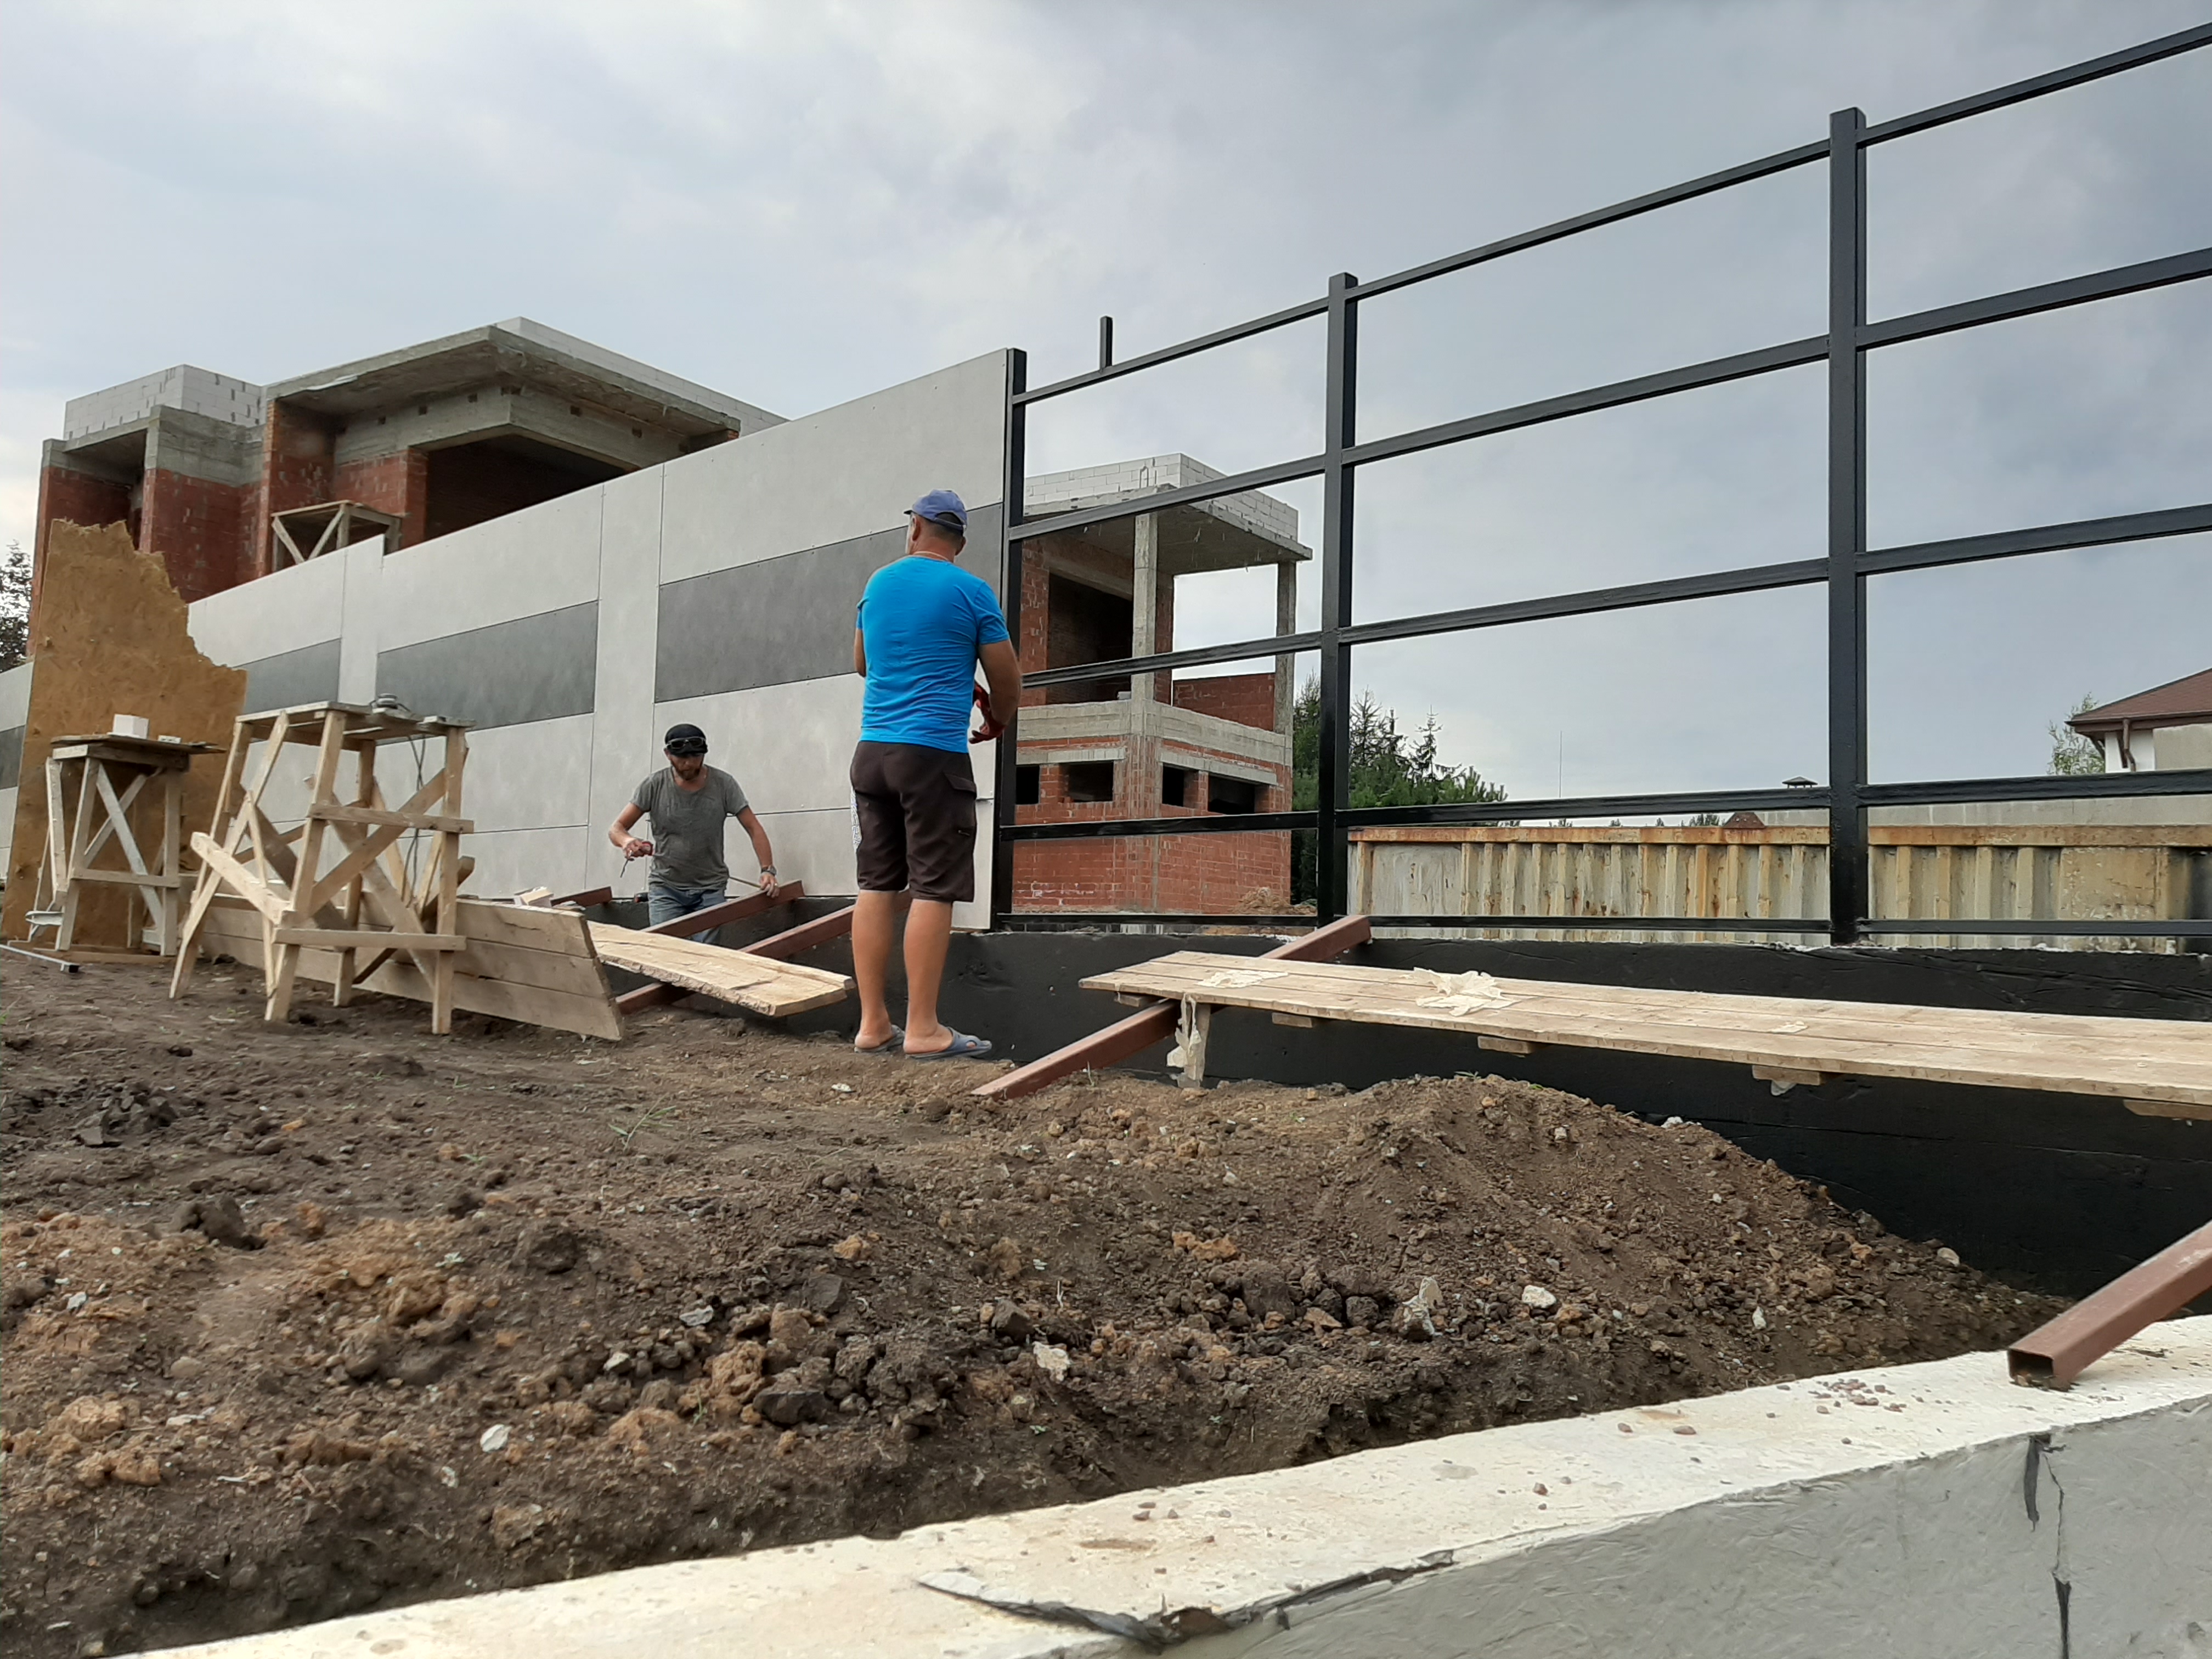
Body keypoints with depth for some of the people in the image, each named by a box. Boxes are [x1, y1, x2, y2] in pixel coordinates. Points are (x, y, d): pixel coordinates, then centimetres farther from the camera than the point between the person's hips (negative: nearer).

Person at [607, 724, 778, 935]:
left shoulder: (723, 784, -5)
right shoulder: (654, 786, -5)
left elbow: (754, 829, -4)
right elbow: (616, 829, -4)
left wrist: (767, 869, -20)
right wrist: (627, 841, -30)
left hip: (711, 889, 0)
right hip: (666, 886, 0)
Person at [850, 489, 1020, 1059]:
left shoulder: (878, 583, 14)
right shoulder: (971, 592, -1)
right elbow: (1007, 680, 1)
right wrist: (997, 719, 23)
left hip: (872, 750, 6)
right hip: (934, 755, -5)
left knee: (877, 885, 6)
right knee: (933, 889, -4)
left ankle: (873, 1024, 8)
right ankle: (923, 1029, -4)